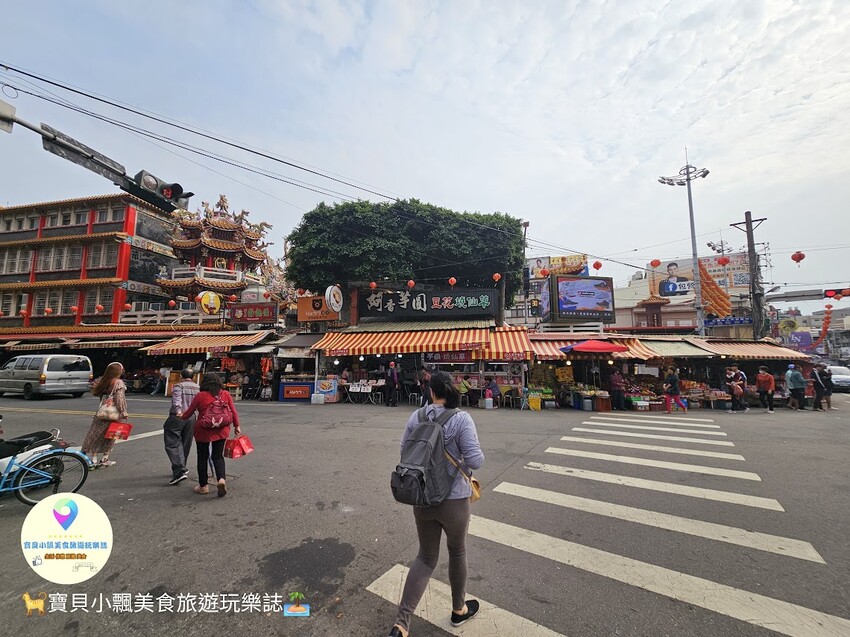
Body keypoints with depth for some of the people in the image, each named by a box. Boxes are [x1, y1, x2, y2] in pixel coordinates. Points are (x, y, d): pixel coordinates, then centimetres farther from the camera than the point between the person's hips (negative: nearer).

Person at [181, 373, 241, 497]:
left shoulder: (200, 396, -4)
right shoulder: (225, 394, 1)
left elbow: (189, 413, 4)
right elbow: (233, 411, 2)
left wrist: (181, 419, 25)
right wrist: (237, 426, 11)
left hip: (203, 430, -2)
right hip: (222, 430, 2)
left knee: (202, 458, 14)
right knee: (218, 456, 13)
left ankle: (203, 486, 22)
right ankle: (221, 479, -8)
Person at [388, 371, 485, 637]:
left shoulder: (416, 416, -7)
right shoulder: (461, 419, -18)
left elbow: (404, 452, 0)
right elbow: (475, 461, -20)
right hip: (453, 499, -3)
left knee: (425, 557, 21)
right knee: (457, 552, 24)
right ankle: (459, 610, 46)